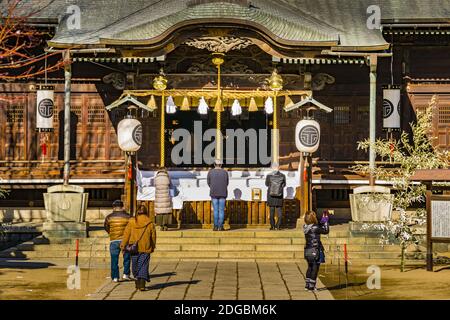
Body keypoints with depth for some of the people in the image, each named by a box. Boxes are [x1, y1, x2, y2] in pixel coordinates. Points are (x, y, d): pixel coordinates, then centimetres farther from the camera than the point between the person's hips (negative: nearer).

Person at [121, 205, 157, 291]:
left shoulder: (132, 222, -3)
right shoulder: (150, 223, -3)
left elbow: (126, 234, -1)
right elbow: (153, 236, 4)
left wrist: (123, 245, 5)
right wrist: (153, 247, 18)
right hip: (145, 248, -1)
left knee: (135, 266, 15)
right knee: (143, 266, -1)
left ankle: (138, 283, 23)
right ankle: (142, 284, -13)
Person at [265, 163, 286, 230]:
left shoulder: (269, 175, -10)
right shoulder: (283, 176, -8)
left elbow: (267, 184, 5)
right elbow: (284, 185, 8)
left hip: (271, 194, -1)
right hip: (280, 195, 1)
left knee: (272, 210, 6)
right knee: (279, 210, 9)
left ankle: (272, 226, 4)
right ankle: (278, 225, 4)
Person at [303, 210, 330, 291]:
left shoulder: (306, 227, 3)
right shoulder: (314, 228, -21)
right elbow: (326, 231, -11)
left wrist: (322, 221, 12)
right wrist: (326, 221, -2)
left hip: (307, 250, 8)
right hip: (315, 251, -8)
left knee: (310, 267, 21)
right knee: (315, 268, 4)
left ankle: (307, 285, 26)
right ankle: (311, 286, 8)